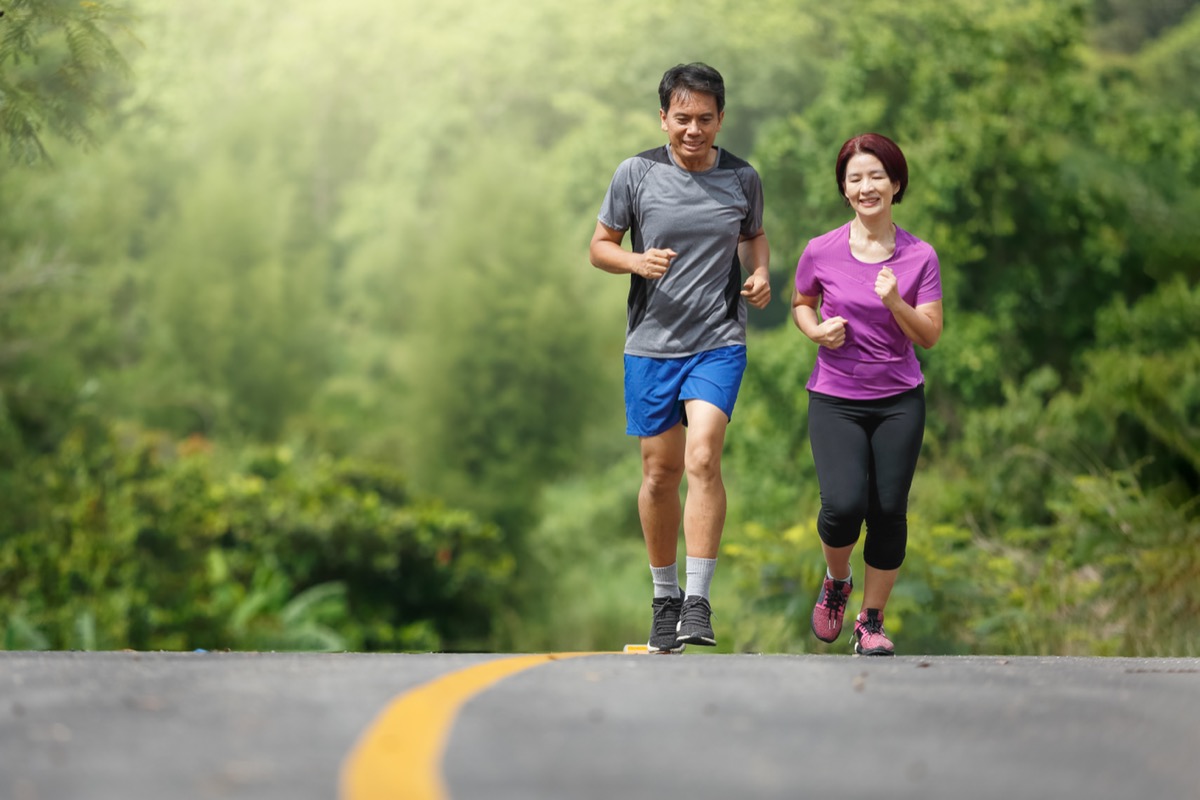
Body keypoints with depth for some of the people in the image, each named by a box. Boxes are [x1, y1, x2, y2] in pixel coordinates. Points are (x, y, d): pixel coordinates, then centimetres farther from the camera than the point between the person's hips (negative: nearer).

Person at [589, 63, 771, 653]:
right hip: (651, 343, 1)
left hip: (719, 342, -1)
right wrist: (637, 262, -15)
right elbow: (599, 246, 5)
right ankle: (664, 597, 24)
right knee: (660, 470, 7)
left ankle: (699, 601, -15)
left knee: (702, 458, -18)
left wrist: (759, 273, 1)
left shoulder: (742, 179, 3)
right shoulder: (636, 173, -2)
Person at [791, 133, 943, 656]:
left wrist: (895, 303, -20)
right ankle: (836, 581, 15)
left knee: (888, 510, -2)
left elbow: (930, 336, -2)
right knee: (844, 503, -18)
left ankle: (871, 622, 15)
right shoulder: (821, 252, -3)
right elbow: (801, 304, 16)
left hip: (899, 400, 1)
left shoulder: (919, 257, -2)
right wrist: (816, 330, -6)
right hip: (835, 400, -1)